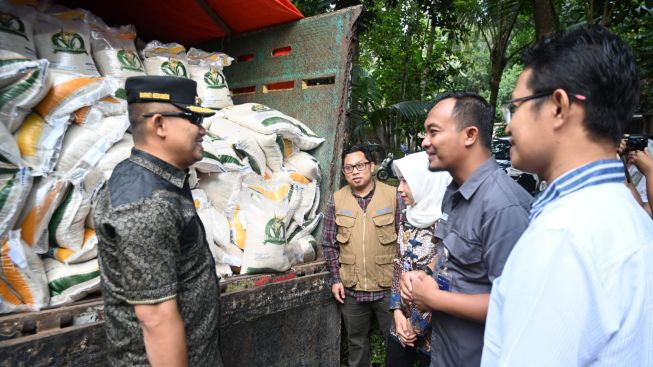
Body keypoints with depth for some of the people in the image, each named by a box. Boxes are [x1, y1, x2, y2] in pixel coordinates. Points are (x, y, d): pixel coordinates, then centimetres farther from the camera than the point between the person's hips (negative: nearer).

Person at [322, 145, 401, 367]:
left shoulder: (392, 195, -6)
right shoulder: (336, 200, -1)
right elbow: (329, 243, 4)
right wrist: (336, 278, 0)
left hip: (388, 286, -2)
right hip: (351, 288, 2)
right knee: (356, 340, 19)